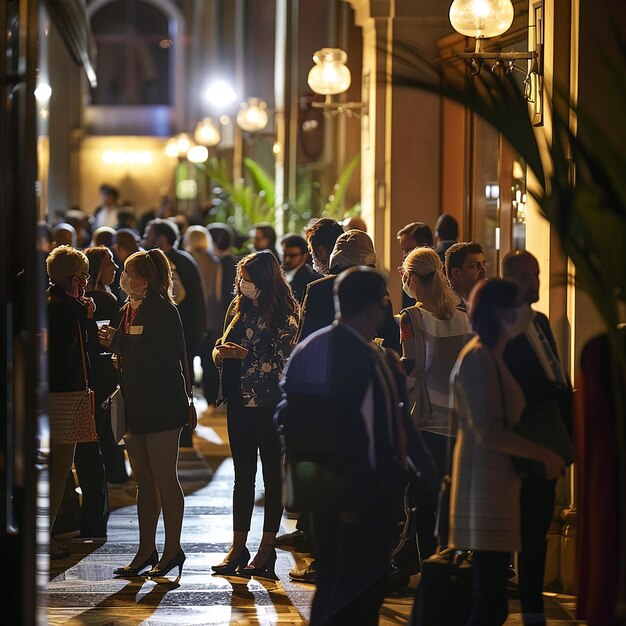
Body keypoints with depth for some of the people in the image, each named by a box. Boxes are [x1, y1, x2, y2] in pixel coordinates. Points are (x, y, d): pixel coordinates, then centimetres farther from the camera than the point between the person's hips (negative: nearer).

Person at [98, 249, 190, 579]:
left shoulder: (163, 311, -12)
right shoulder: (129, 310, 15)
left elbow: (160, 357, -22)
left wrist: (119, 341, -17)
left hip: (162, 406, -9)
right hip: (136, 406, 9)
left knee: (164, 479, -3)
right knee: (144, 481, 11)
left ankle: (172, 549, 4)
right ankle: (146, 551, 15)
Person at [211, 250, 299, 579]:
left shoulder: (284, 316, -10)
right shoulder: (239, 308, 11)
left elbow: (283, 363, -16)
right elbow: (221, 347, 18)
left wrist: (245, 355, -19)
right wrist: (220, 352, -4)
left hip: (271, 406, -7)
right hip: (240, 404, 7)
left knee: (273, 475, 2)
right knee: (242, 475, 10)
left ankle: (267, 549, 7)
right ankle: (238, 547, 14)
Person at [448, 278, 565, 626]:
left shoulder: (491, 358, 17)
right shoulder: (477, 358, -14)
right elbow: (488, 432, -20)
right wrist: (544, 455, -12)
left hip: (498, 485, 10)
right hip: (485, 489, -10)